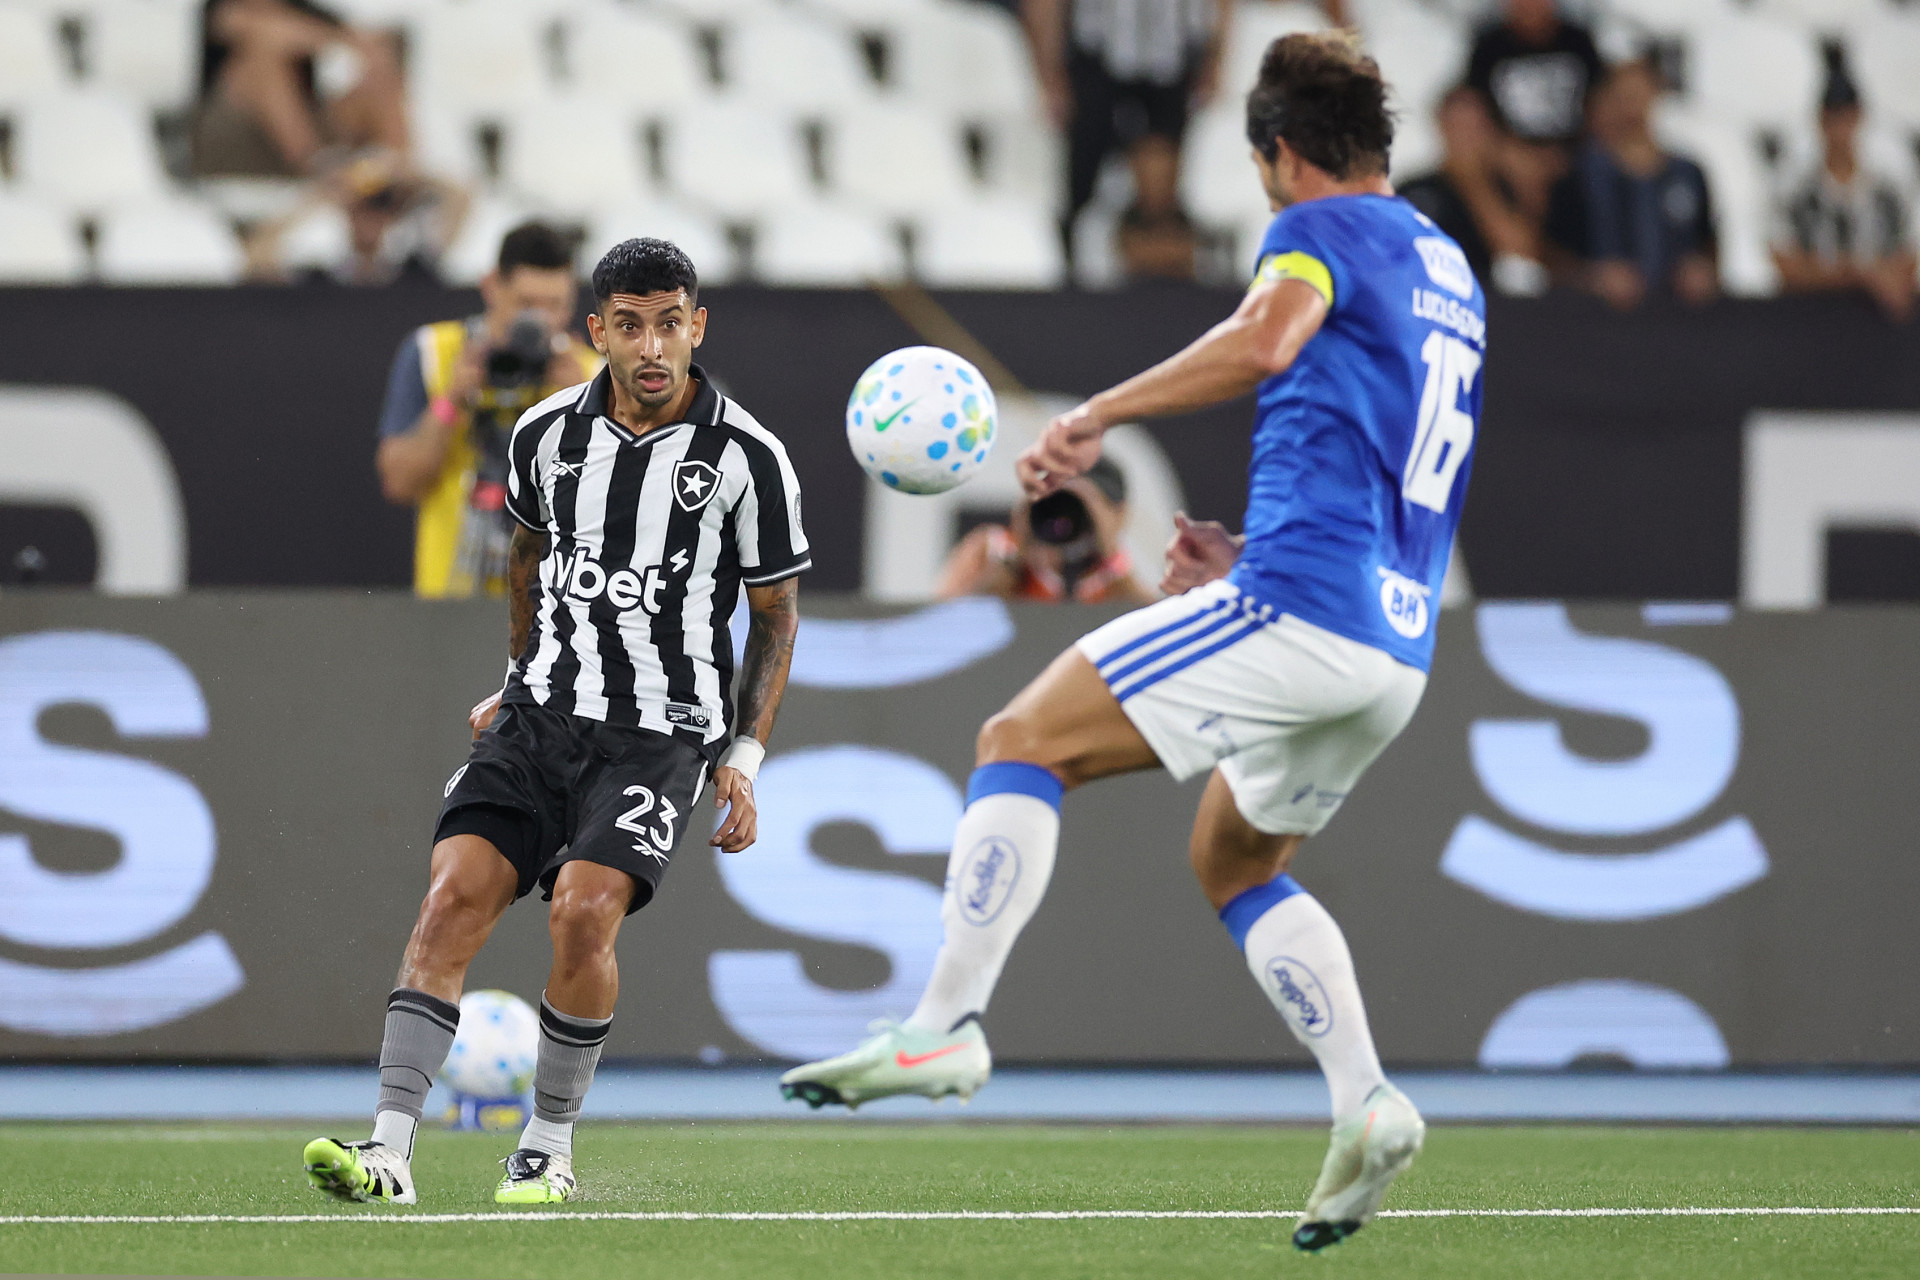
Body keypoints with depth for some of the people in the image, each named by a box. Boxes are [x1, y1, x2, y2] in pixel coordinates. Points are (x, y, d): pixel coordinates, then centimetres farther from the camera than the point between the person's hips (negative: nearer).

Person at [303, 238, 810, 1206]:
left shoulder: (747, 457, -5)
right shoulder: (547, 433, 4)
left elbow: (776, 615, 5)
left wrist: (745, 758, -1)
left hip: (663, 731, -3)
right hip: (541, 716, 3)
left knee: (584, 911, -24)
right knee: (454, 895, -16)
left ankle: (551, 1143, -4)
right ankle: (388, 1151, -19)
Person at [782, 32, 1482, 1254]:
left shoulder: (1326, 229, -2)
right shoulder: (1449, 270, 25)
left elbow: (1264, 340, -26)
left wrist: (1097, 416, -24)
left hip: (1297, 609, -9)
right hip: (1398, 648, 9)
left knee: (1022, 740, -4)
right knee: (1237, 864, 25)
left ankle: (947, 1024, -18)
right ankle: (1367, 1103, 8)